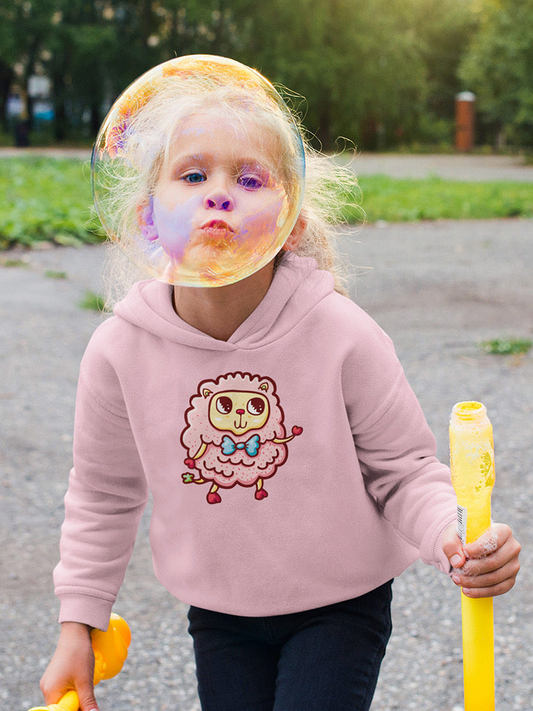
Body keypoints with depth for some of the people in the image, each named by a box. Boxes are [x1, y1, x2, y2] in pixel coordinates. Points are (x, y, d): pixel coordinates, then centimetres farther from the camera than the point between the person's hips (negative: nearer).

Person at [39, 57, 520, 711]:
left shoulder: (343, 336, -21)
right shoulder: (120, 351, -15)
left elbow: (403, 471, -10)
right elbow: (105, 495, 0)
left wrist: (455, 539, -30)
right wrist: (77, 625, 2)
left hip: (339, 608, -2)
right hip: (219, 615, 2)